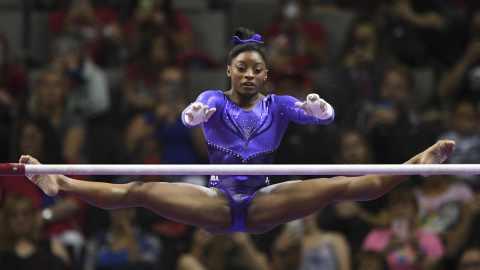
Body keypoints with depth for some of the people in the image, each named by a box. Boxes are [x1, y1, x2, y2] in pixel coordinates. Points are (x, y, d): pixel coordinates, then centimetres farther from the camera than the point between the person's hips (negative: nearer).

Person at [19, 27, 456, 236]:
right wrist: (194, 114, -48)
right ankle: (59, 184, -31)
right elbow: (192, 114, -23)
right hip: (216, 203, -1)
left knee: (343, 186, -19)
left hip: (264, 205, 1)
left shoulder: (277, 105, 6)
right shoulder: (214, 100, 3)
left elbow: (320, 115, -14)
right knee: (139, 192, -23)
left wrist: (318, 109, -39)